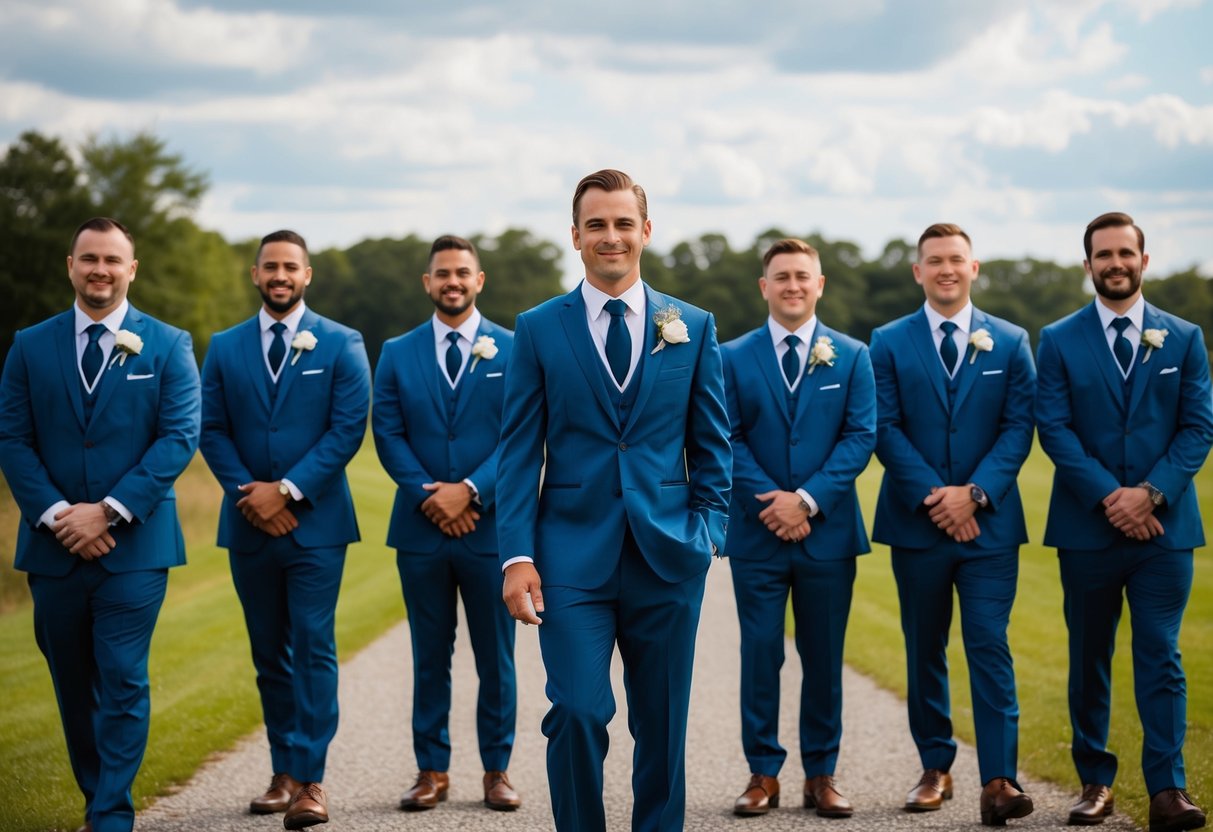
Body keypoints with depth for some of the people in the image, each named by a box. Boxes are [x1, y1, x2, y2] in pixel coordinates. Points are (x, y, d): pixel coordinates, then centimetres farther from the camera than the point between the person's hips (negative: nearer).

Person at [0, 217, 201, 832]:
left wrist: (109, 511, -15)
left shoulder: (167, 346, 2)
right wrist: (56, 515, -12)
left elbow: (179, 437, -6)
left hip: (134, 545, -3)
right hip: (53, 545, 3)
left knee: (123, 682, -6)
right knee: (73, 685, 11)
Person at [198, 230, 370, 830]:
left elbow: (348, 427, -6)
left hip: (315, 521, -3)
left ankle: (309, 780, -8)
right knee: (269, 653, 9)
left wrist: (287, 490, -13)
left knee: (312, 648, -8)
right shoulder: (225, 348, 9)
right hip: (249, 526, 3)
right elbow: (212, 430, 5)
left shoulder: (341, 345, 1)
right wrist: (248, 493, -10)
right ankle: (284, 773, 17)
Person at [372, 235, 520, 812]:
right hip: (421, 527, 1)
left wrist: (470, 490, -15)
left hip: (490, 526, -1)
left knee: (496, 656, 4)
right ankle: (432, 770, 14)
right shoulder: (397, 354, 8)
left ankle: (496, 770, 14)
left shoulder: (512, 350, 3)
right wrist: (427, 496, -11)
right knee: (430, 656, 7)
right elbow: (388, 435, 2)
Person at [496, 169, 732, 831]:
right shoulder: (538, 329, 4)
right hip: (573, 555, -1)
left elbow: (711, 444, 10)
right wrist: (517, 554, -6)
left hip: (667, 554, 2)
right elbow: (519, 451, 2)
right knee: (577, 713, -11)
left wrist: (709, 530, -1)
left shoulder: (693, 327, 8)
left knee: (662, 725, 7)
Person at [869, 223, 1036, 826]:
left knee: (989, 646, -8)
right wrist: (932, 495, -13)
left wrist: (974, 493, -13)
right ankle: (935, 769, 18)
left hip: (988, 522, -1)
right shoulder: (889, 343, 5)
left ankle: (999, 779, -11)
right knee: (925, 652, 8)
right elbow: (886, 429, -2)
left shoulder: (1009, 343, 6)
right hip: (916, 522, 1)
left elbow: (1018, 427, 0)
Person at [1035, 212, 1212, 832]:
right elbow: (1054, 429, -4)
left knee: (1160, 658, -4)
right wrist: (1107, 496, -15)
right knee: (1090, 660, 8)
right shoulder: (1059, 340, 4)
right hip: (1086, 526, 0)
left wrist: (1151, 492, -13)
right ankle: (1095, 782, 18)